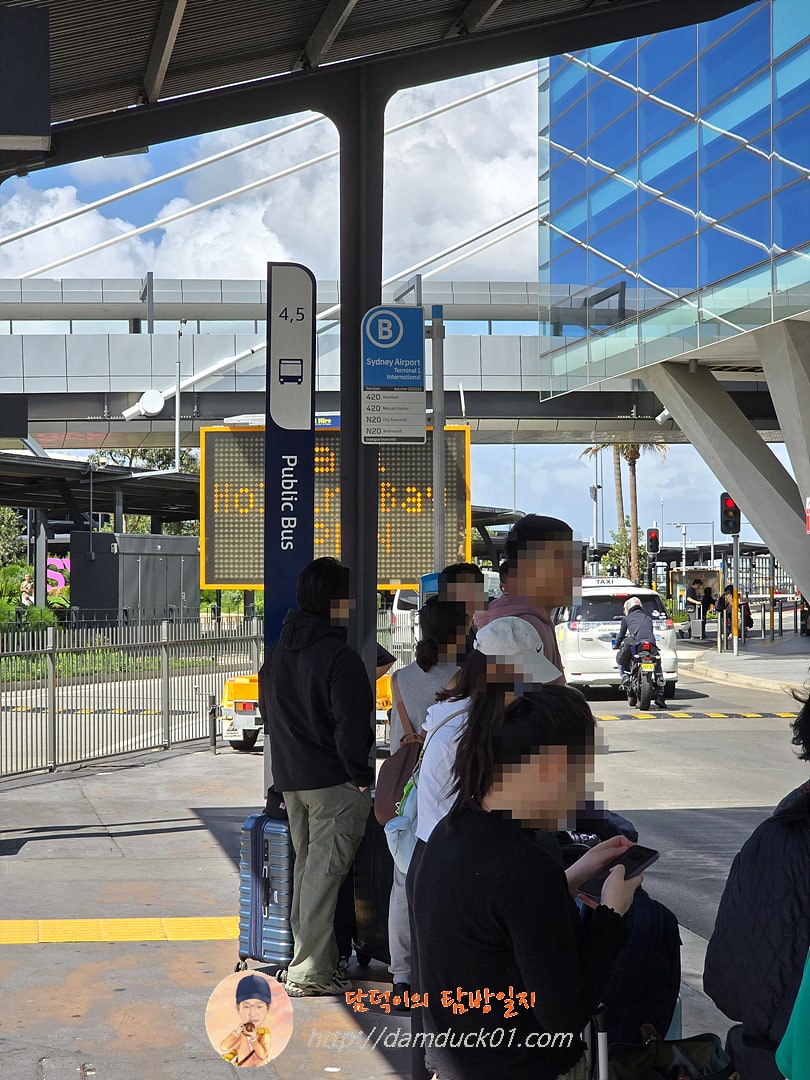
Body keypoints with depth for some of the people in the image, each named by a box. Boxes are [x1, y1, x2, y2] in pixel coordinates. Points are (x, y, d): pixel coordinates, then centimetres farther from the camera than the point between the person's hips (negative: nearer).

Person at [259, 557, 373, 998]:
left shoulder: (277, 651, 9)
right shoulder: (339, 658, -18)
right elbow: (351, 727, -20)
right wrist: (360, 775, -9)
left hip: (289, 779, 8)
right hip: (333, 783, -8)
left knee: (307, 865, 18)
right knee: (324, 872, -4)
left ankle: (316, 960, 24)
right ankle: (309, 973, -3)